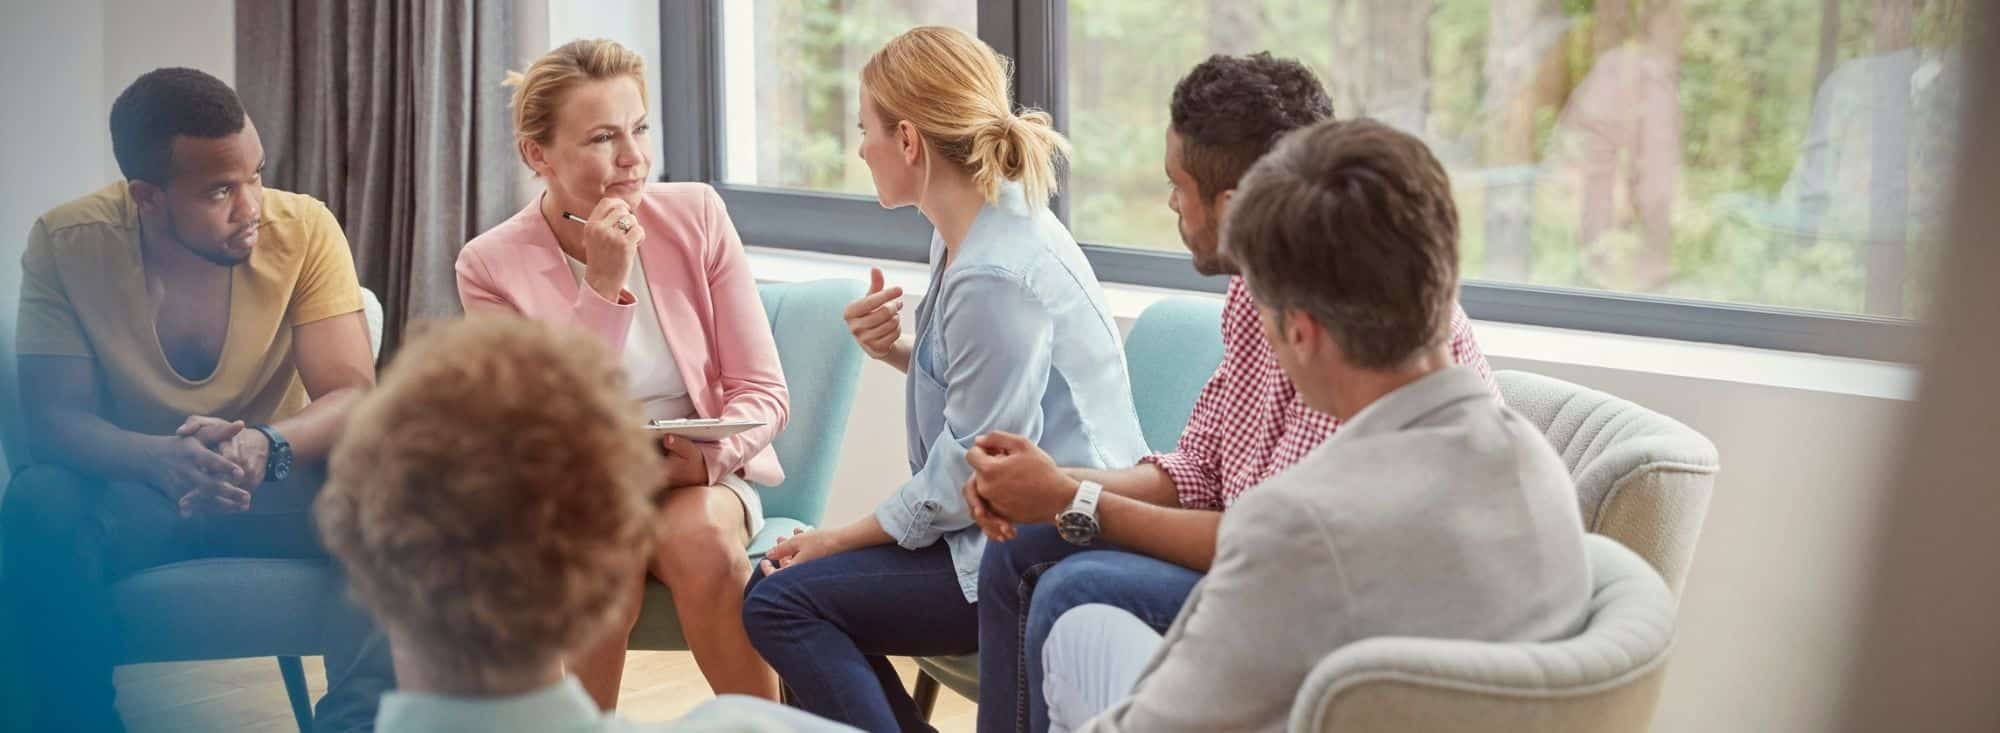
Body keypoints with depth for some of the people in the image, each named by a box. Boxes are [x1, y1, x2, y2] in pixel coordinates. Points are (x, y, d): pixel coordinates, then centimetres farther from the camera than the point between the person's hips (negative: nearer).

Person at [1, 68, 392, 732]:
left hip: (280, 483, 0)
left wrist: (268, 446, -39)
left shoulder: (305, 229, -13)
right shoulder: (65, 243, -12)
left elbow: (352, 395, -16)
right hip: (131, 489, 0)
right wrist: (163, 458, -37)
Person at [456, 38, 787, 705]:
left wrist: (709, 455, -25)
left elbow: (763, 391, -3)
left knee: (699, 535, -32)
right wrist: (602, 287, -22)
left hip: (700, 478, 1)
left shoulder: (696, 215, -6)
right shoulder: (492, 265, -10)